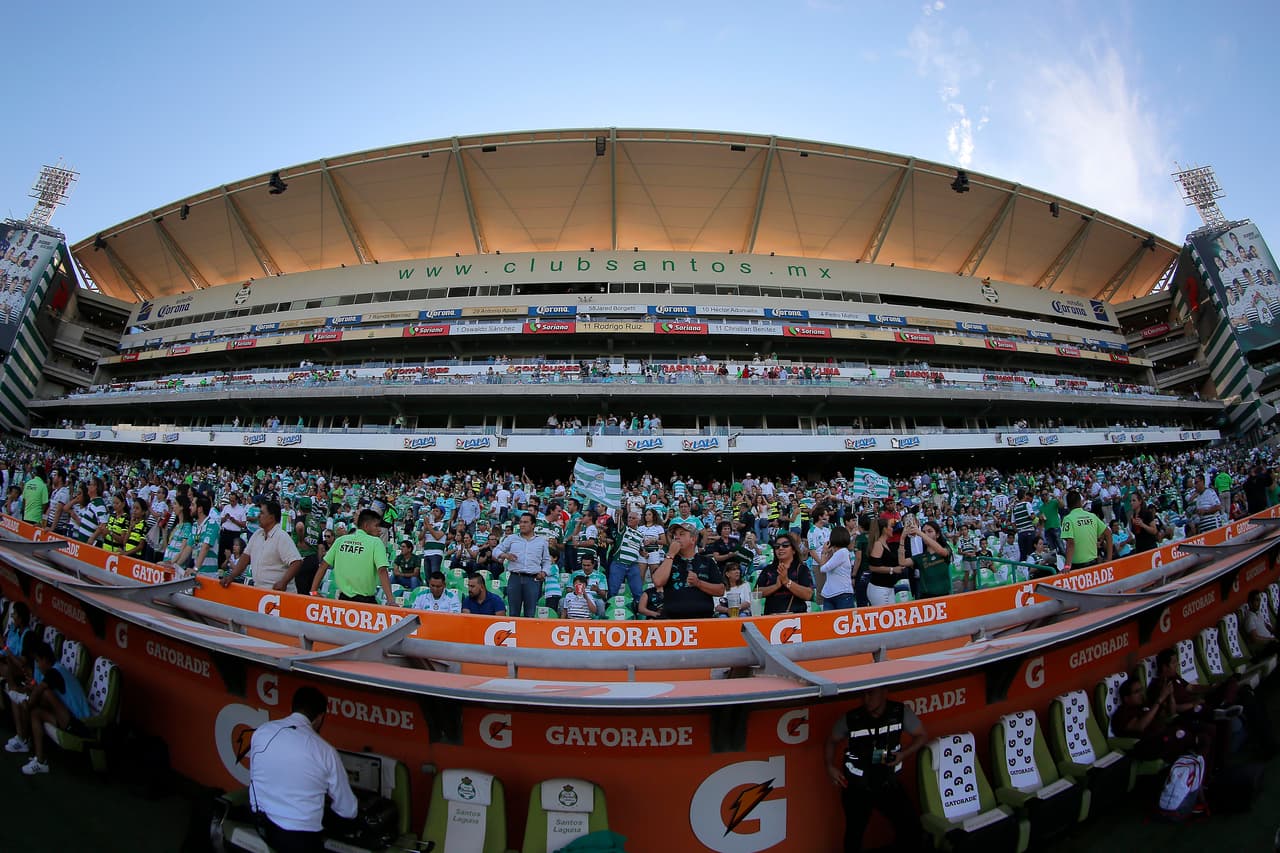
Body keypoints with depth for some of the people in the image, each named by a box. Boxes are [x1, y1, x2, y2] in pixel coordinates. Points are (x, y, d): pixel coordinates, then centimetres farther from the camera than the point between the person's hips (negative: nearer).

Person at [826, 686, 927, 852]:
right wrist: (830, 767, -8)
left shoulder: (901, 712, -14)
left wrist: (903, 754, -13)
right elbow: (832, 741, 3)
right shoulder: (850, 719, -14)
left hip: (889, 784, 1)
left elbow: (922, 736, 1)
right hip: (856, 788, -1)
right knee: (855, 833, 12)